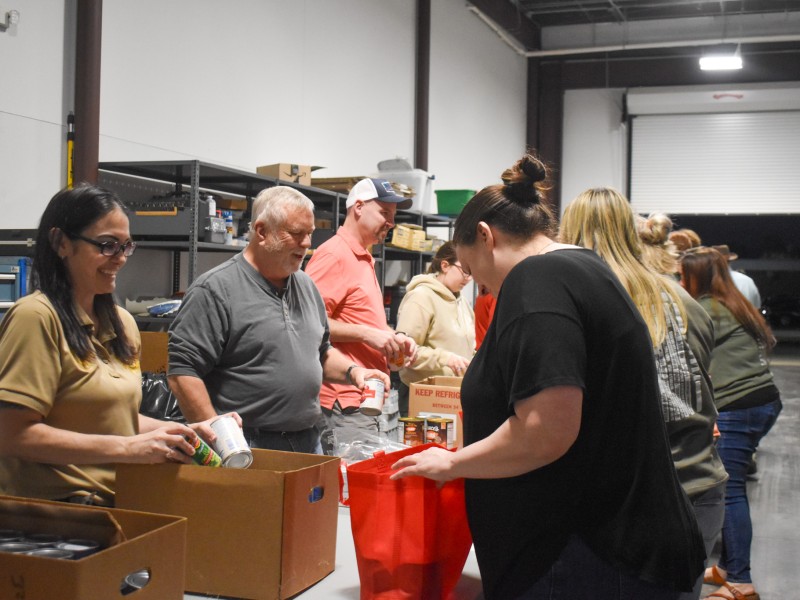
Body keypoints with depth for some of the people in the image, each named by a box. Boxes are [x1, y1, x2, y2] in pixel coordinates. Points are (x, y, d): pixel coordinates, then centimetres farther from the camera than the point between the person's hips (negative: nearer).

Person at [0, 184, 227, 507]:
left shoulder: (123, 322, 13)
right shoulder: (36, 316, -11)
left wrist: (180, 432, 5)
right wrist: (128, 447, -18)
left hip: (117, 502, 7)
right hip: (56, 511, -7)